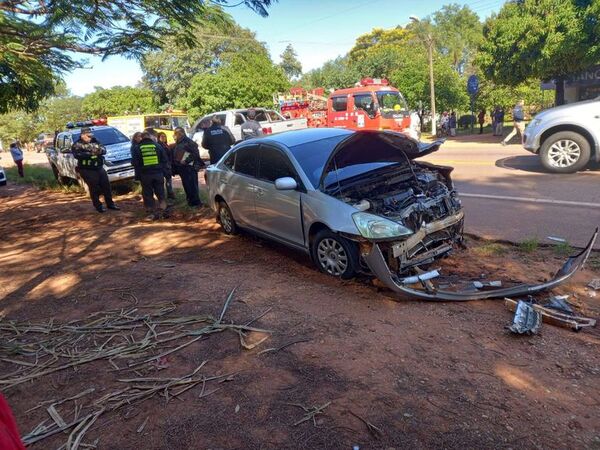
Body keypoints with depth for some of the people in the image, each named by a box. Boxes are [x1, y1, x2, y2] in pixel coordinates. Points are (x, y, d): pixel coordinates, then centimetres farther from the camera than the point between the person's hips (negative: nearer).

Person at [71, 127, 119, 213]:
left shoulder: (95, 141, 13)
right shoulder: (77, 145, -3)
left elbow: (104, 150, 7)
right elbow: (77, 155, -20)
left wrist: (100, 150, -17)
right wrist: (90, 153, -26)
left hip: (99, 168, 6)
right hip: (87, 170, -6)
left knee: (106, 186, 8)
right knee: (94, 188, -5)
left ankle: (110, 204, 19)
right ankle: (98, 206, 6)